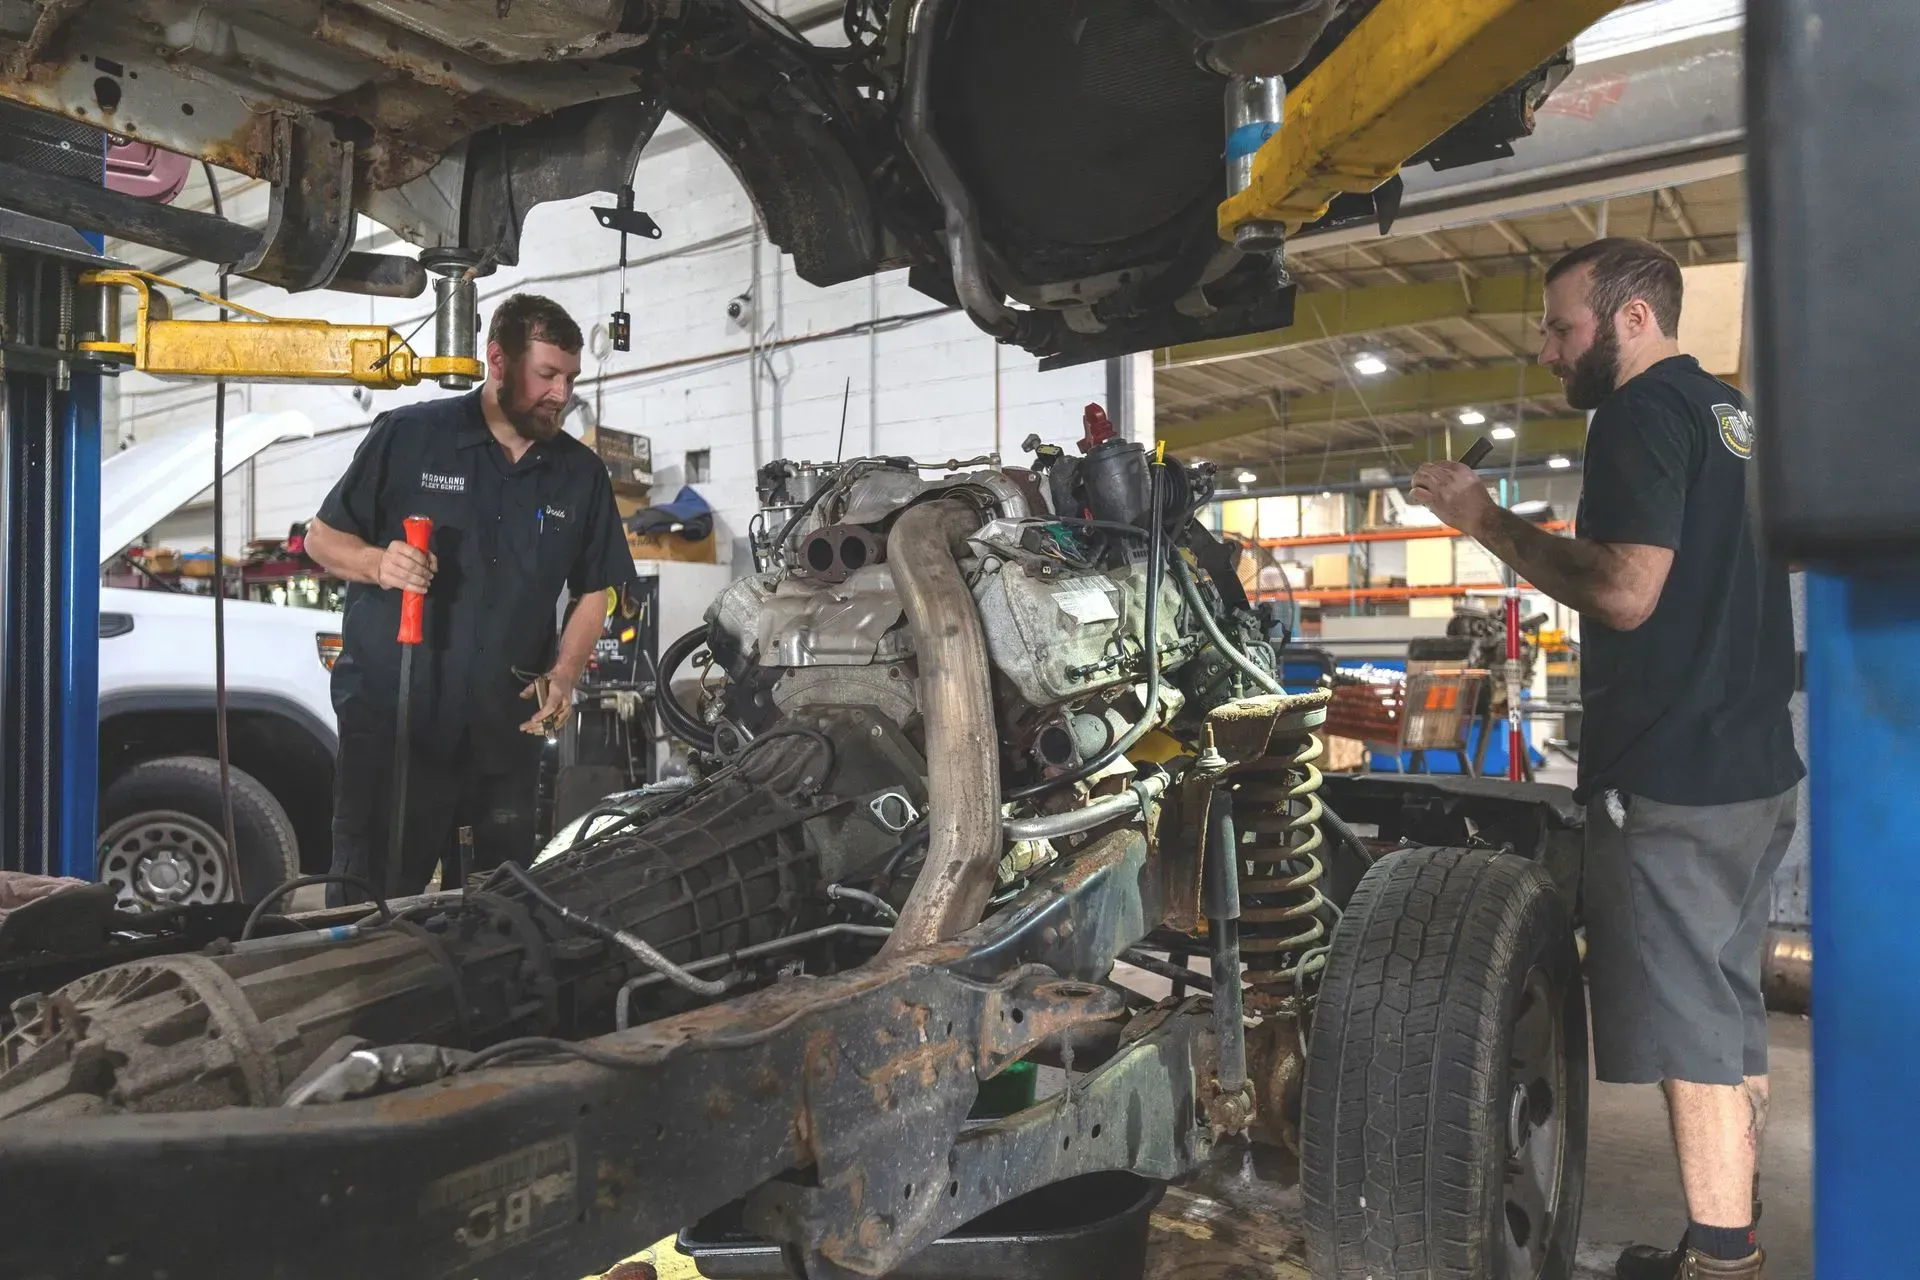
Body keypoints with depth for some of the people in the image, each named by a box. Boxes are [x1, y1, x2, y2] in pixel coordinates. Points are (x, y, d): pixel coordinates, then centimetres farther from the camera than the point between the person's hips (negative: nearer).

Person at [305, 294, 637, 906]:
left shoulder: (583, 474, 8)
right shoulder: (407, 436, -1)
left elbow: (594, 591, 12)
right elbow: (321, 536, 6)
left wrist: (564, 674, -5)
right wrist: (378, 562, -16)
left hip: (506, 735, 3)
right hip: (387, 722, -3)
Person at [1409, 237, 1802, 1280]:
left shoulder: (1644, 414, -13)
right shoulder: (1730, 411, 17)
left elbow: (1625, 593, -22)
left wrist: (1485, 520, -13)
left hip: (1670, 781, -10)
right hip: (1755, 768, 10)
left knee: (1695, 1033, -2)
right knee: (1729, 1017, 17)